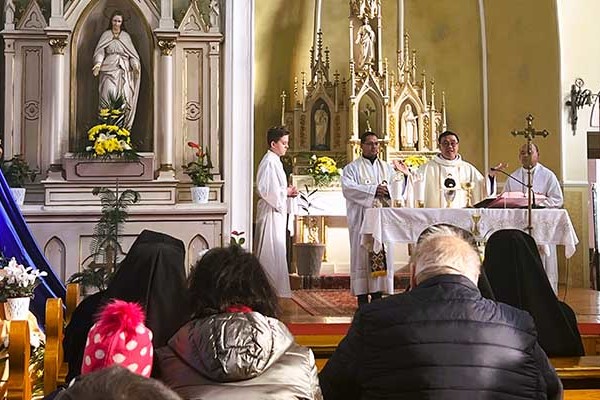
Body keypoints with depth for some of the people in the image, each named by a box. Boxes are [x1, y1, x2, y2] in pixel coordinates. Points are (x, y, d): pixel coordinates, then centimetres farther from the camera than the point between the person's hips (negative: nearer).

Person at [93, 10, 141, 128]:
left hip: (124, 70, 1)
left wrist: (135, 66, -5)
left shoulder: (126, 36, 15)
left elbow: (132, 53, 12)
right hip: (109, 69, -1)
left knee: (125, 95, -11)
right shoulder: (106, 35, 11)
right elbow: (100, 52, 5)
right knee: (109, 92, -17)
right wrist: (98, 64, -12)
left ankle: (124, 126, -9)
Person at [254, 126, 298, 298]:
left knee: (276, 251, 13)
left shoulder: (275, 161, 16)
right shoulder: (269, 162, -15)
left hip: (277, 211, 10)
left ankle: (273, 288, 18)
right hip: (270, 212, -10)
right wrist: (285, 192, -13)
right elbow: (265, 189, -24)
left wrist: (287, 192, 8)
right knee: (272, 251, -7)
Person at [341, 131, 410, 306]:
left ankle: (377, 294, 6)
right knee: (362, 254, -6)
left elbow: (397, 191, 13)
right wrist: (373, 190, -21)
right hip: (361, 218, -4)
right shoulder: (352, 168, 4)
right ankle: (362, 296, -4)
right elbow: (348, 188, -14)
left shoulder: (387, 168, 18)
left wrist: (404, 175, -7)